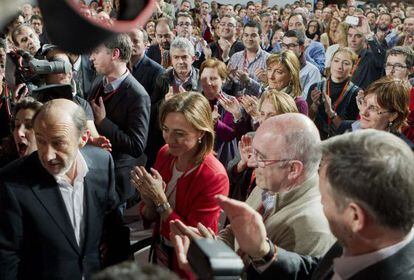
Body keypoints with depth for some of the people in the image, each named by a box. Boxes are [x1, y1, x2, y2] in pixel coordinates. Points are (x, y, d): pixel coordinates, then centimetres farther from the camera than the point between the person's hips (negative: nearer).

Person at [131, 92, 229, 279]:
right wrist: (149, 202, -21)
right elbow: (147, 216, 0)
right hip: (159, 253, 5)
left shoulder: (214, 177, -26)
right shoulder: (165, 154, -9)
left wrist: (160, 200, -28)